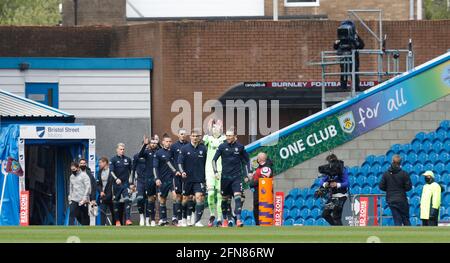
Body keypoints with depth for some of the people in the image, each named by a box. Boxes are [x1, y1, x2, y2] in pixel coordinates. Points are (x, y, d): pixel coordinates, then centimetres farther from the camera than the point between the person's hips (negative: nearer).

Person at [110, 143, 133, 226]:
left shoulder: (128, 159, 10)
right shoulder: (113, 160, 1)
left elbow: (131, 172, 18)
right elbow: (111, 171, -8)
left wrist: (131, 183, 12)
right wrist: (116, 179, -24)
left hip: (126, 183, 1)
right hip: (116, 185, -1)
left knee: (127, 200, -14)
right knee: (116, 203, 4)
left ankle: (128, 219, -18)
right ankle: (117, 221, 14)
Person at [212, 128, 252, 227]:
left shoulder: (240, 147, 2)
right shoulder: (222, 147, -1)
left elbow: (246, 159, 15)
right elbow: (214, 159, 5)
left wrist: (249, 172, 8)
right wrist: (215, 172, -6)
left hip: (237, 177, -1)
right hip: (225, 177, 1)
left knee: (237, 196, -16)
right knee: (225, 198, 8)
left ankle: (238, 219, -20)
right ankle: (225, 220, 22)